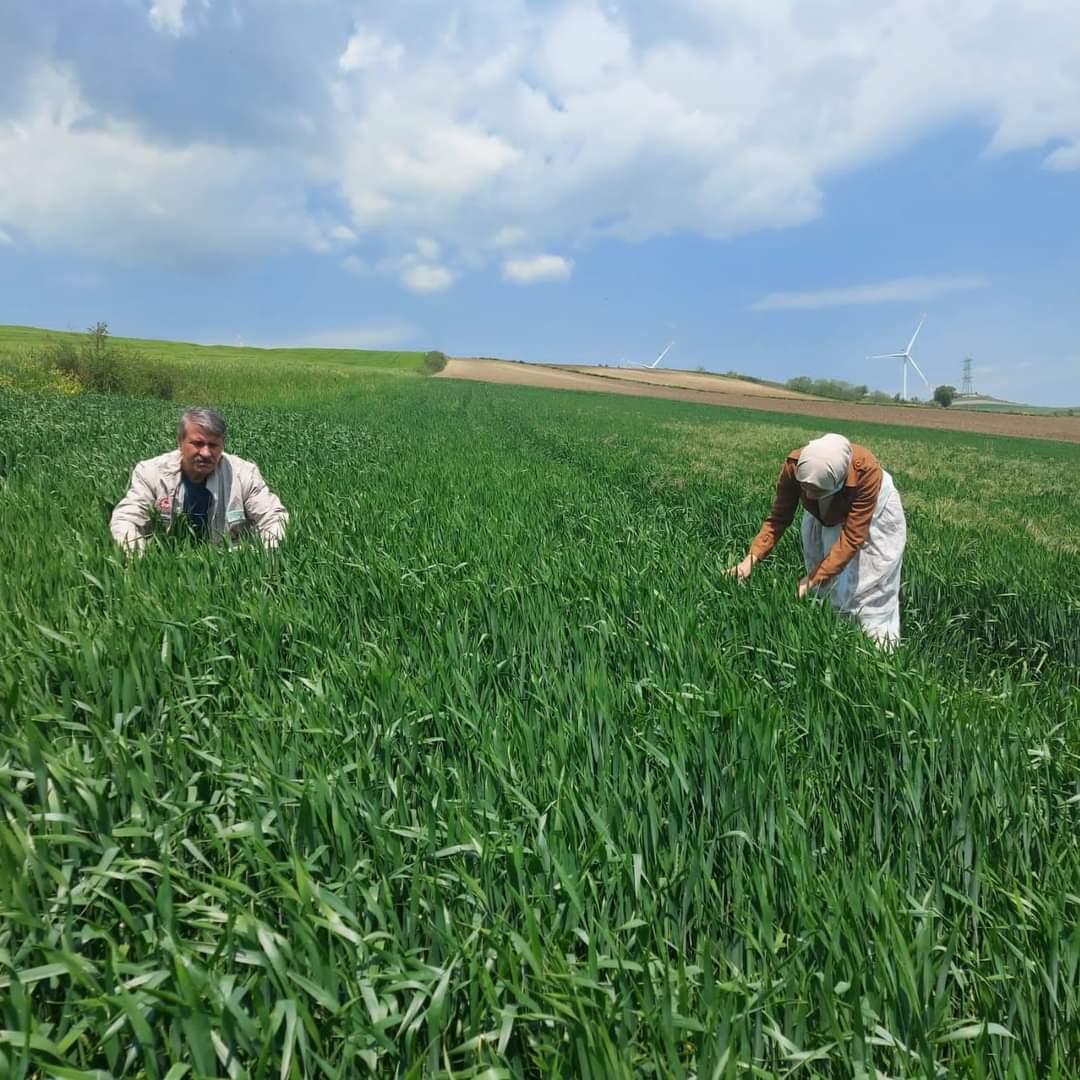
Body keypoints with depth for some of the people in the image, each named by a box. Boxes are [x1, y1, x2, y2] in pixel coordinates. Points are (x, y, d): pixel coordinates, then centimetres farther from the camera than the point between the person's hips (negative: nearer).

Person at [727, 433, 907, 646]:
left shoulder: (866, 471, -40)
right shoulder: (794, 466, -33)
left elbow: (852, 537, -38)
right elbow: (777, 519, -23)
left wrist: (809, 582, -42)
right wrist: (751, 558, -38)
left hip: (873, 515, -3)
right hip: (825, 518, 3)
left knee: (871, 593, -1)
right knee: (825, 588, 2)